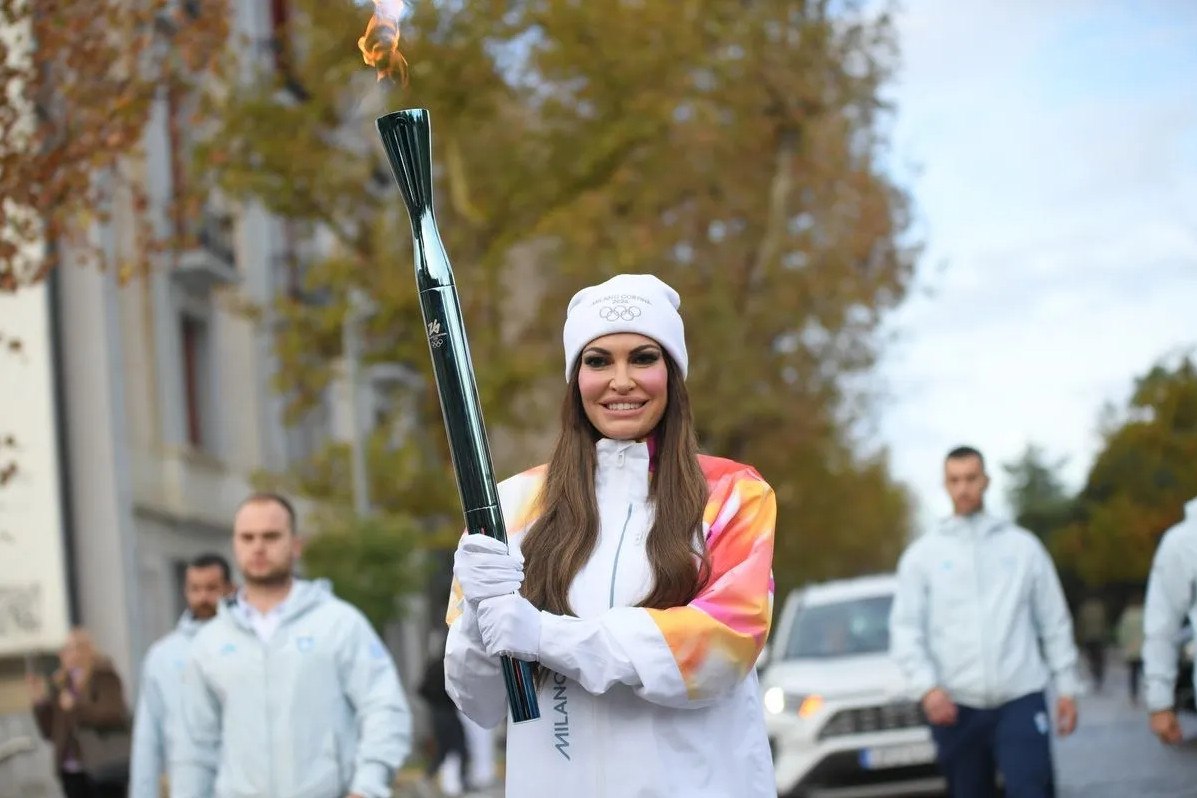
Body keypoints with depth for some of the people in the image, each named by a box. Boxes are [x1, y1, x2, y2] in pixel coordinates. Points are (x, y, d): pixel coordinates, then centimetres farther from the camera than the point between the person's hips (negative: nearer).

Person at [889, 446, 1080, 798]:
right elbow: (905, 630, 1)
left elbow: (1055, 622, 11)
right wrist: (926, 686, -13)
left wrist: (1066, 687, 6)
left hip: (1021, 699, -1)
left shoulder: (1022, 545, 9)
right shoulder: (922, 554, 7)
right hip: (955, 705, 1)